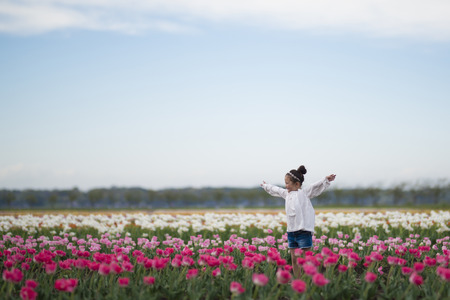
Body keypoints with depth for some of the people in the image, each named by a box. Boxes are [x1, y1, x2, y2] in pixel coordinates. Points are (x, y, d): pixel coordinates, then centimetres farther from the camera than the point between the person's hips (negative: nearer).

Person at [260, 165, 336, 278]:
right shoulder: (286, 193, 18)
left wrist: (326, 180, -32)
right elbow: (275, 190, 35)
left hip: (304, 231, -7)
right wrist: (266, 186, 50)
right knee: (294, 259, 9)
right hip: (291, 231, 7)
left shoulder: (305, 192, -4)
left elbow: (316, 186, -16)